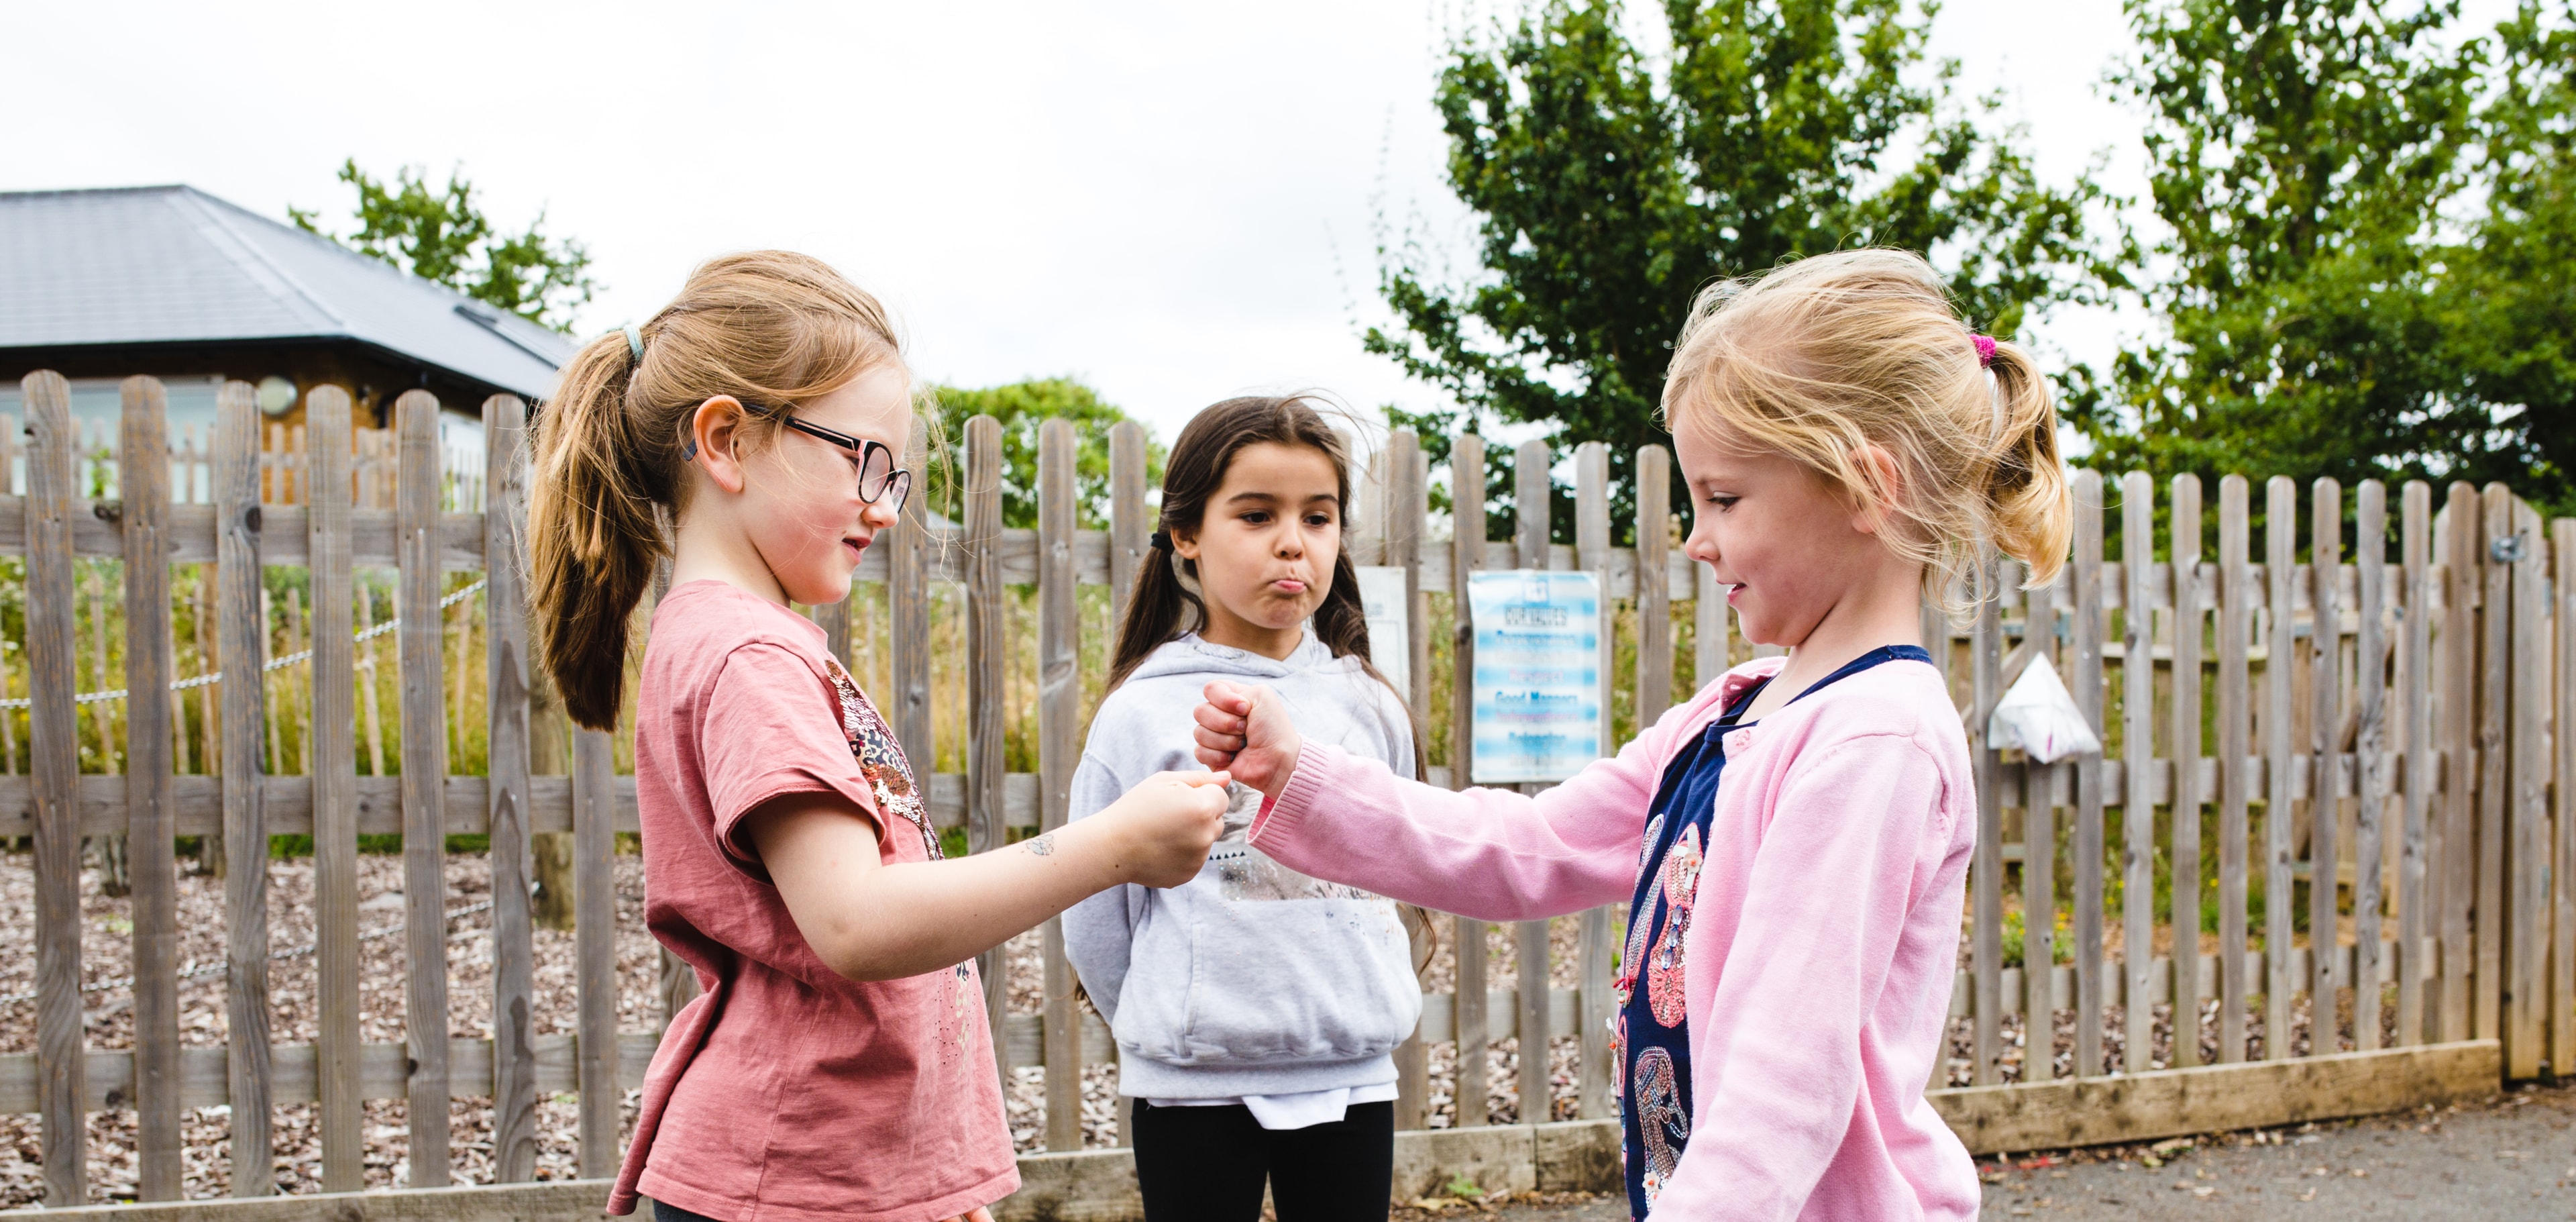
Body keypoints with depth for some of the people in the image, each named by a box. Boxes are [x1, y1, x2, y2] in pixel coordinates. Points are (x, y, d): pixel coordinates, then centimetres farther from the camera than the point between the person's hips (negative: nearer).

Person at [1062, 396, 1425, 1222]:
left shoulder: (1370, 708, 2)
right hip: (1193, 1090, -2)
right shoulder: (1143, 713, -6)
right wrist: (1174, 1029, 6)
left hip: (1352, 1078, 3)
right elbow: (1095, 924, 1)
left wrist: (1352, 1018, 9)